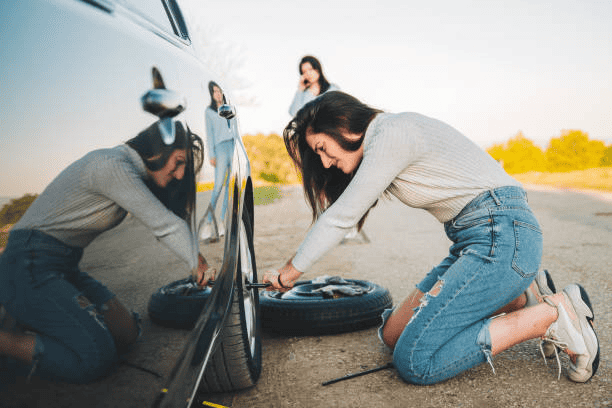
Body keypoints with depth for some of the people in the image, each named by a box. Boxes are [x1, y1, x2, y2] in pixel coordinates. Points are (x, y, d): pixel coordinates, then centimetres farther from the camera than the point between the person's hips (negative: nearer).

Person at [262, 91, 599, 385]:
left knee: (414, 360, -17)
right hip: (477, 239, 10)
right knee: (393, 333, 8)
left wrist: (287, 275, 0)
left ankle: (553, 314, -6)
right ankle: (522, 297, 10)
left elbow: (340, 218, -10)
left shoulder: (391, 133, -13)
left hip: (502, 235, -10)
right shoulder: (380, 147, 16)